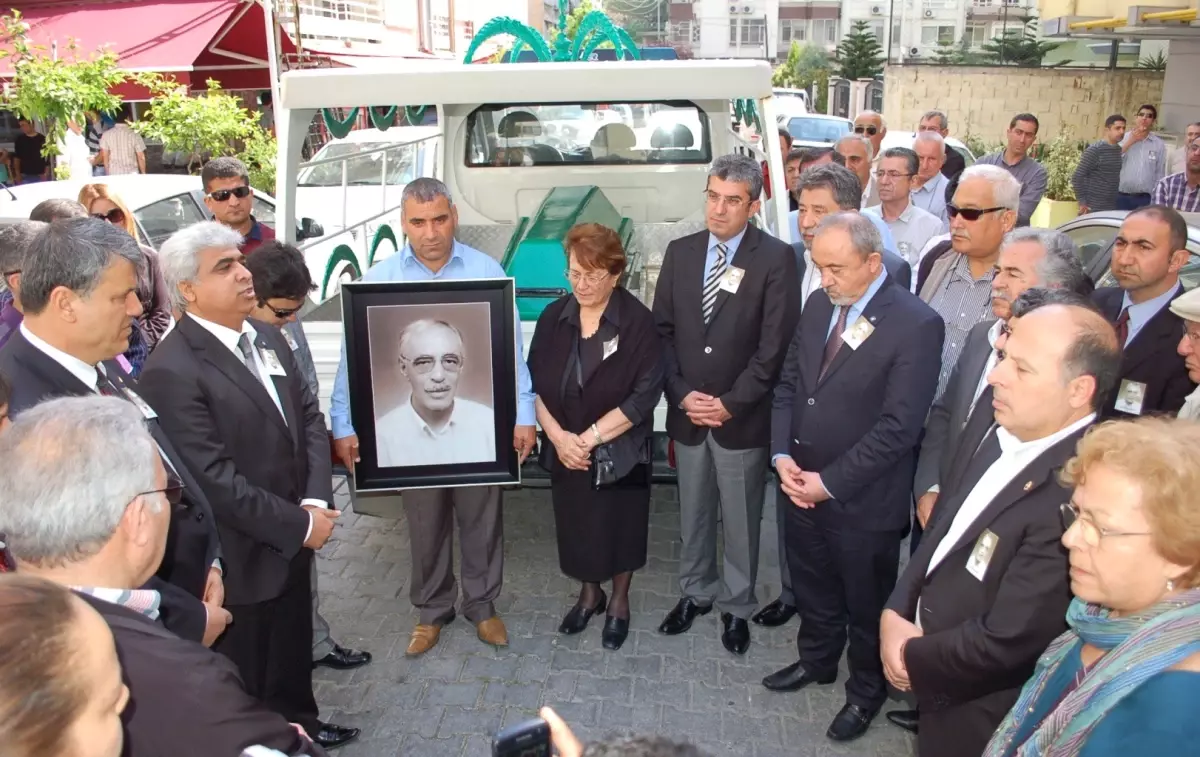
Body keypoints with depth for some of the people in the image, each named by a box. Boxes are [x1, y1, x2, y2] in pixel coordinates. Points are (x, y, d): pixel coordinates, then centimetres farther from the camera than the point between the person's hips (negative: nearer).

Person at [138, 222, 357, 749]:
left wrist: (316, 501, -10)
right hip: (239, 560, -7)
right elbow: (214, 481, -25)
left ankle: (297, 725, 50)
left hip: (291, 542, 8)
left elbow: (309, 418, 5)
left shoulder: (266, 337, 4)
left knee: (293, 653, 28)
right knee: (244, 682, 15)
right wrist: (299, 524, -18)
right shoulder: (171, 371, -23)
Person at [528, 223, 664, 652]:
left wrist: (590, 437, -20)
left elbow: (645, 394, -19)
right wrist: (559, 437, -15)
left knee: (620, 527, 13)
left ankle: (619, 601, 38)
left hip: (620, 452, -3)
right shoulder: (553, 317, -3)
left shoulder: (637, 321, -15)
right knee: (577, 525, 17)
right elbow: (533, 384, -2)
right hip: (566, 449, 4)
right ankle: (589, 593, 43)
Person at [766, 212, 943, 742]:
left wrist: (830, 481, -19)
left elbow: (898, 426, -22)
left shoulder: (917, 325, -20)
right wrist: (782, 455, -6)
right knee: (811, 586, 24)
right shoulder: (818, 305, 2)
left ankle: (866, 689, 40)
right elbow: (788, 384, 7)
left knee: (866, 603, 16)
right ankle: (816, 660, 50)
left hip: (863, 499, -6)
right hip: (801, 486, 6)